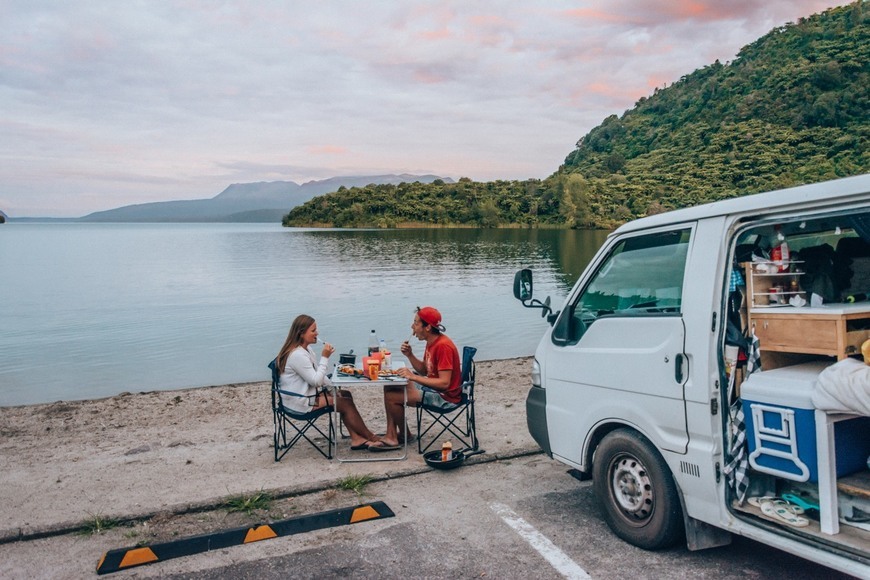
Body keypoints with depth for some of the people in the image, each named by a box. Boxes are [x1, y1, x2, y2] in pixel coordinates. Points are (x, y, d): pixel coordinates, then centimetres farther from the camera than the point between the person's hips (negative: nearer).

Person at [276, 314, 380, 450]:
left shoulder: (306, 349, 8)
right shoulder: (297, 355, -25)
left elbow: (318, 376, 15)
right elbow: (316, 380, -25)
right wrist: (325, 357, -21)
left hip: (308, 393, 10)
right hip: (300, 402, -10)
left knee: (345, 395, 4)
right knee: (346, 403, -9)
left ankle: (356, 439, -3)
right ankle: (372, 439, 4)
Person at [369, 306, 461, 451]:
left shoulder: (443, 346, -24)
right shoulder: (431, 342, 7)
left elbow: (444, 383, -28)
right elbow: (424, 371, 13)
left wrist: (413, 376, -29)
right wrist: (410, 355, -3)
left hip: (445, 397, -11)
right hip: (433, 387, 11)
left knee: (392, 397, -16)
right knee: (390, 387, 8)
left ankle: (405, 435, 10)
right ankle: (391, 436, 2)